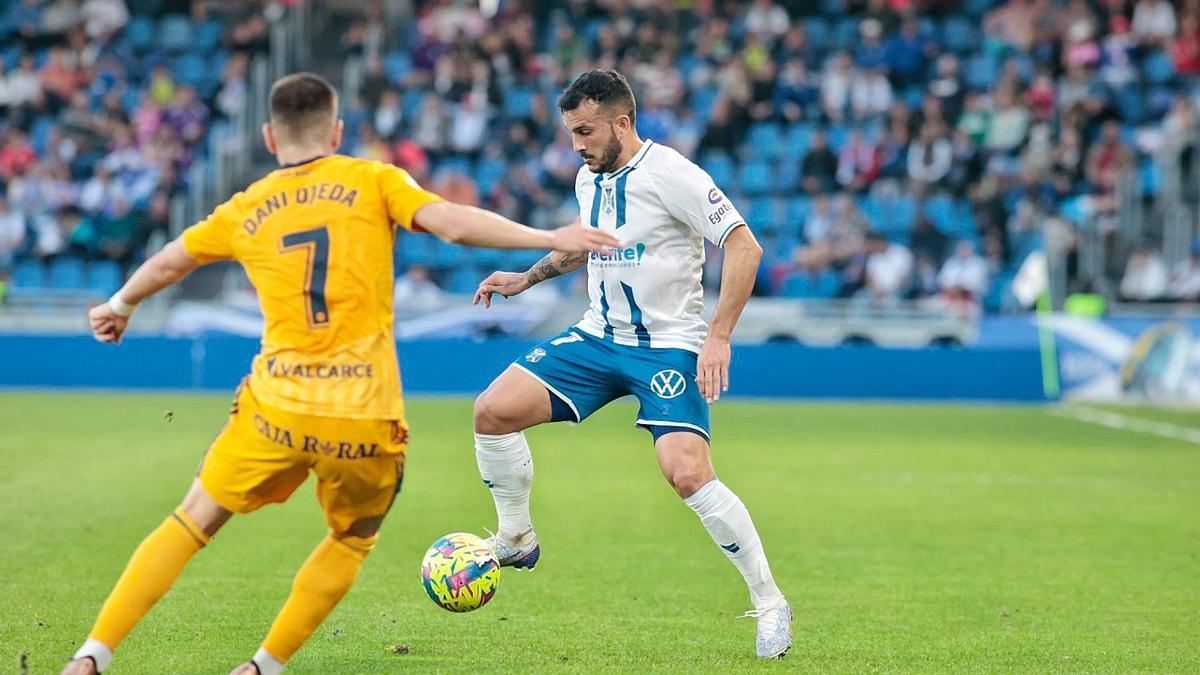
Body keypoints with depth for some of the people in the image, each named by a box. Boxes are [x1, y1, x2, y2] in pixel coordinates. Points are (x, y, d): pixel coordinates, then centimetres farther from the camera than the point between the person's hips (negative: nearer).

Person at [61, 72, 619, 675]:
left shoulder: (245, 211, 13)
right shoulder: (373, 182, 5)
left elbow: (168, 263, 28)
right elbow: (452, 223, -10)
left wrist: (119, 306, 46)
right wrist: (551, 239, -8)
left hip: (276, 408, 2)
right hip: (366, 417, -1)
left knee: (192, 523, 14)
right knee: (351, 544, 23)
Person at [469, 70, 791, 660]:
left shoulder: (671, 174, -17)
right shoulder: (589, 179, 8)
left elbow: (743, 247, -17)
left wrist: (718, 337, -22)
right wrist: (527, 277, 16)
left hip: (668, 346, -7)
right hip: (598, 338, 7)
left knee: (688, 474, -24)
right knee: (492, 411, -9)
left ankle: (770, 604, -8)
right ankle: (516, 541, 12)